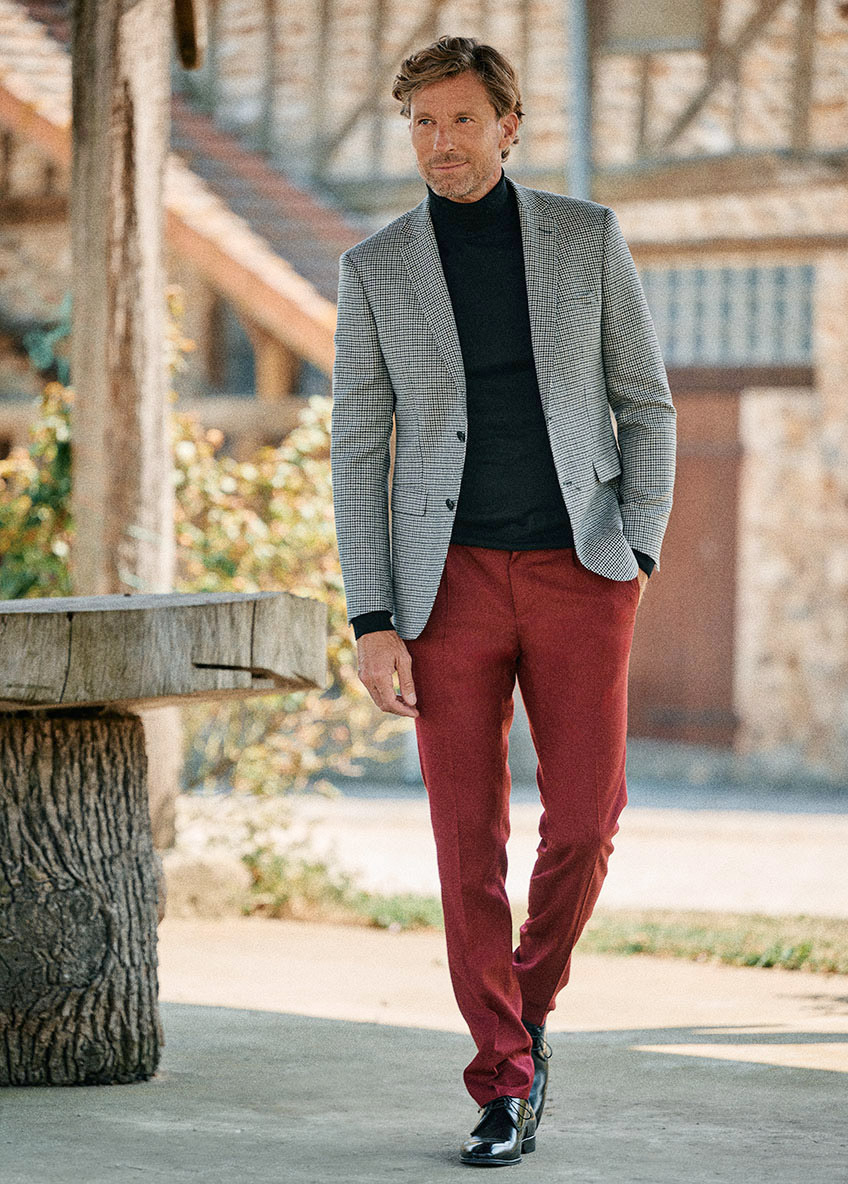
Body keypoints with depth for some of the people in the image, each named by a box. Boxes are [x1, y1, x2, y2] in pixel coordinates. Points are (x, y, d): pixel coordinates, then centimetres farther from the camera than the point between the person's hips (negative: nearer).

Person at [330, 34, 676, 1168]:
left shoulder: (588, 237, 3)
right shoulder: (377, 268, 2)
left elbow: (646, 403, 8)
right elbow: (359, 450, 2)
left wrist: (638, 554, -4)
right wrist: (373, 623, -5)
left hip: (581, 573, 0)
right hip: (452, 581, 0)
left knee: (585, 820, -5)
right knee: (468, 839, -2)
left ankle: (528, 1004, 23)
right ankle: (505, 1085, 8)